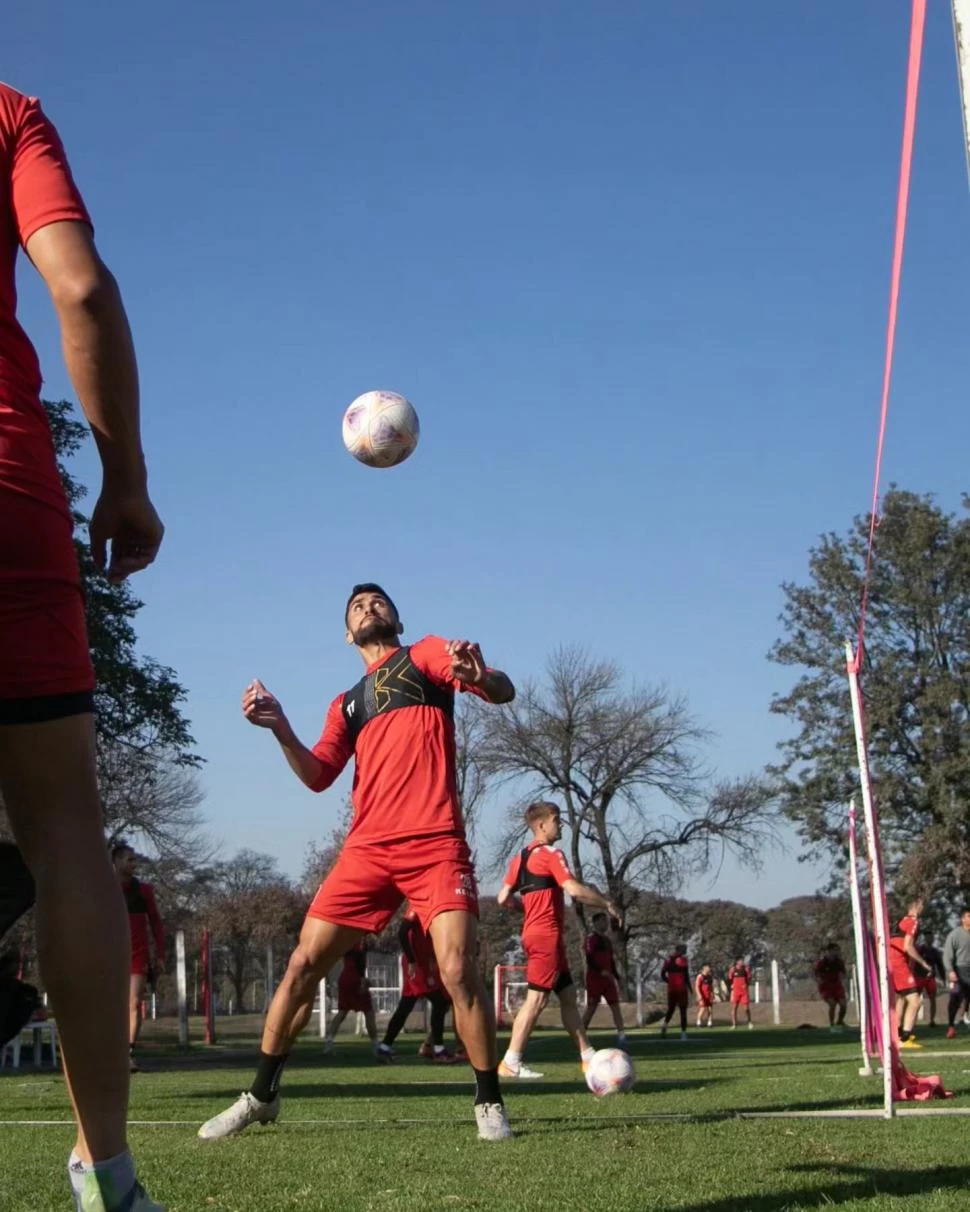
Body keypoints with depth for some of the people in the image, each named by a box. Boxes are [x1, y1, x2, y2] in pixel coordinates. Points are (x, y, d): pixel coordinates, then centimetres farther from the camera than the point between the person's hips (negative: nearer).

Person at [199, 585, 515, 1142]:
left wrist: (478, 675, -29)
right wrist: (280, 727, -4)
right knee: (303, 965, 2)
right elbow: (318, 775, 12)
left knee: (458, 969, -18)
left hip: (436, 844, -4)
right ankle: (262, 1095, 18)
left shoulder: (426, 654, 11)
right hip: (368, 849, 5)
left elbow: (503, 691, -5)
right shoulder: (347, 704, 24)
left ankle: (490, 1102, 0)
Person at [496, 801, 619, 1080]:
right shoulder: (551, 855, -11)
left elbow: (503, 898, 11)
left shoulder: (520, 858, 14)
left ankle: (588, 1056, 16)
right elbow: (575, 890, -21)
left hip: (534, 934, 9)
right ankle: (511, 1062, -8)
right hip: (547, 936, -9)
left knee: (568, 996, 13)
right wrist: (607, 904, -9)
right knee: (537, 997, -8)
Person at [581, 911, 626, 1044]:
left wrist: (616, 977, 16)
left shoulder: (606, 939, 19)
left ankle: (621, 1034, -6)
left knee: (615, 1005, -1)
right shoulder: (591, 937, -8)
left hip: (608, 977, 8)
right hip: (595, 977, -8)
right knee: (592, 1006, -5)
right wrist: (601, 971, -27)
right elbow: (589, 958, -18)